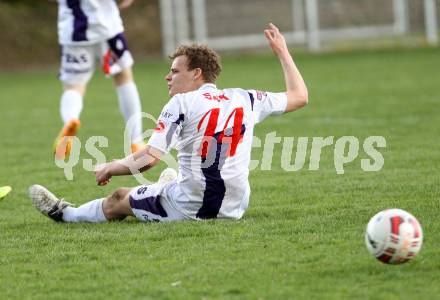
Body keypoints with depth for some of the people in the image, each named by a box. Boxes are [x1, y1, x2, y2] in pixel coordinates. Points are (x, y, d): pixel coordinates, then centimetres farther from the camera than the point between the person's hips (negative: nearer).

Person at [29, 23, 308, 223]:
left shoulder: (182, 103, -10)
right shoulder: (244, 99, 4)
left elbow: (149, 158, -17)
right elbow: (300, 96, 17)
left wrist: (111, 168, -1)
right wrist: (282, 51, 28)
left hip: (189, 208, -5)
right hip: (234, 207, 5)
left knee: (120, 199, 19)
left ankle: (64, 213, 39)